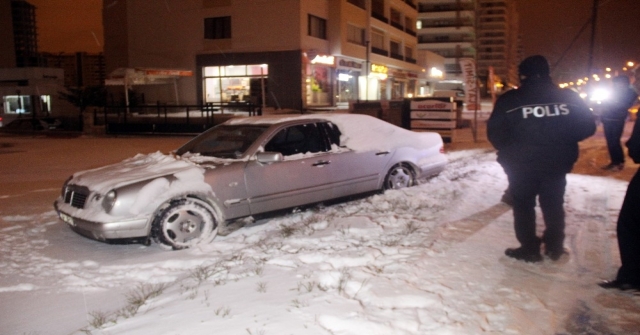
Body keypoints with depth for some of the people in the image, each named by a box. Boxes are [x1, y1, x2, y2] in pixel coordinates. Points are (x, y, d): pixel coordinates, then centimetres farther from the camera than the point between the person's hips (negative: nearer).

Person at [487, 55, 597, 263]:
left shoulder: (510, 100, -12)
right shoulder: (568, 98, -3)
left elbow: (495, 134, -12)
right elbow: (587, 127, 1)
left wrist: (508, 151, 7)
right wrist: (562, 142, 14)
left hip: (521, 165, -3)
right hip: (557, 163, 3)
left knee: (523, 206, 12)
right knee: (554, 205, 19)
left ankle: (529, 249, 17)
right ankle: (555, 247, 30)